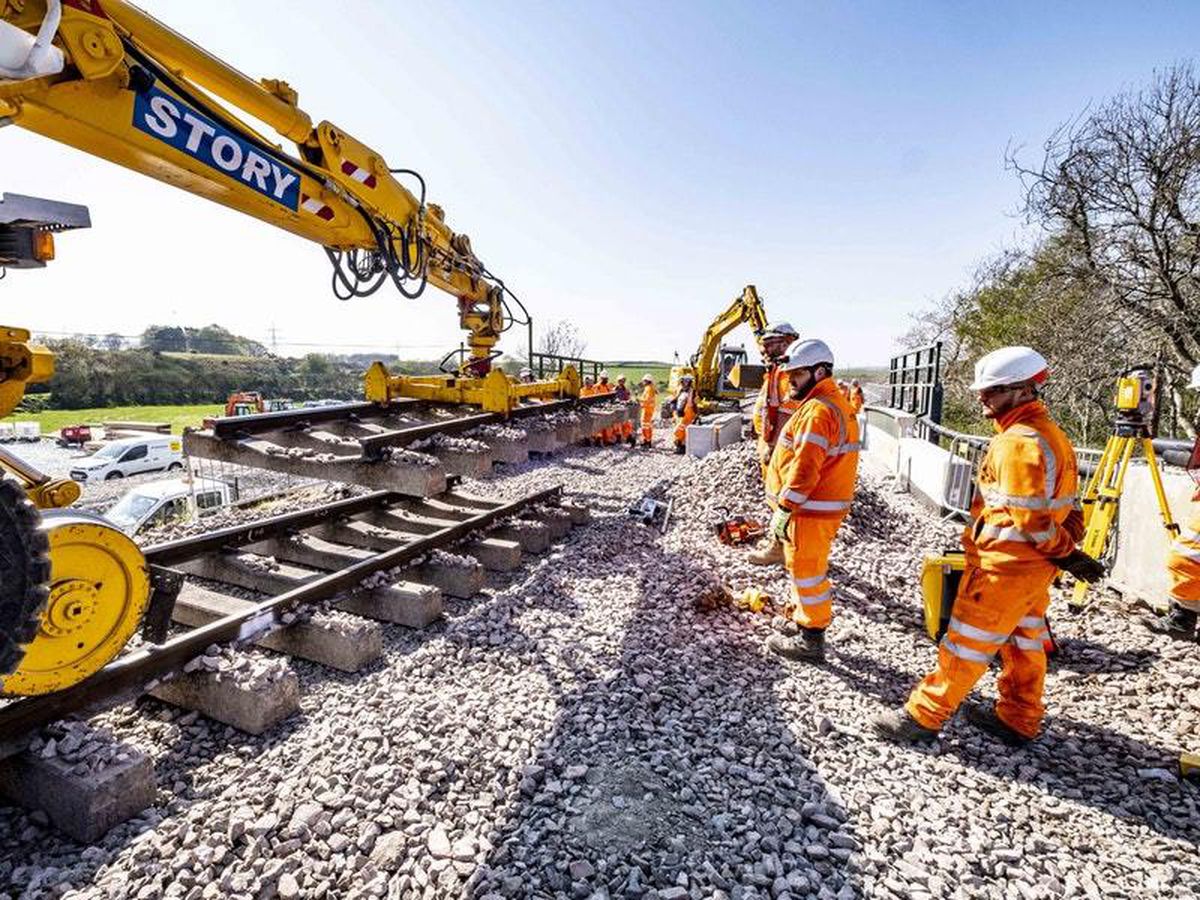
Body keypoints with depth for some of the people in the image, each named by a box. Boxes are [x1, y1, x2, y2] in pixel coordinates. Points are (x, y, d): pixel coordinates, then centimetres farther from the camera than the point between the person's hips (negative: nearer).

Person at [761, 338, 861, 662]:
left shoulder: (817, 410, -20)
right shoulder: (836, 404, 14)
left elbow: (804, 467, -26)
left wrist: (784, 508, -22)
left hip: (810, 510, -10)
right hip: (826, 504, 10)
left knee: (806, 568, 2)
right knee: (810, 565, 23)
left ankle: (811, 641, 14)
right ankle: (807, 613, 39)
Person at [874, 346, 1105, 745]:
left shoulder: (1018, 442, -22)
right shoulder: (1051, 433, 11)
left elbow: (1030, 518, -23)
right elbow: (1066, 503, 13)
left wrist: (1065, 552, -10)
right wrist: (1068, 550, 9)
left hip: (1004, 564, -10)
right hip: (1035, 565, 10)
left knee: (967, 641, -1)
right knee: (1024, 641, 19)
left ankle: (924, 715, 11)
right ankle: (1019, 720, 33)